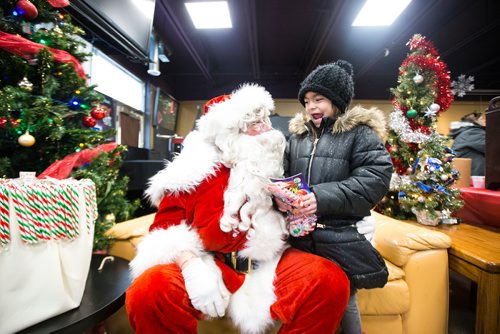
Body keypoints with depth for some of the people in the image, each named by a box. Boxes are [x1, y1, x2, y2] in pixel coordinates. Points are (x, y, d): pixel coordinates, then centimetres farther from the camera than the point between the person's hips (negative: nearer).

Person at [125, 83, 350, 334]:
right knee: (149, 291, -29)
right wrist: (190, 264, -20)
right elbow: (165, 224, -2)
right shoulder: (193, 168, 1)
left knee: (331, 281, -21)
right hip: (208, 264, -1)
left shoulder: (274, 165, 10)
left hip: (266, 264, 3)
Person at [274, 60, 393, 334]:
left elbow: (376, 178, -15)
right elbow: (286, 176, 13)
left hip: (342, 236, -4)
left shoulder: (359, 132, -3)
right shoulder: (297, 135, 11)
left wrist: (323, 198, -25)